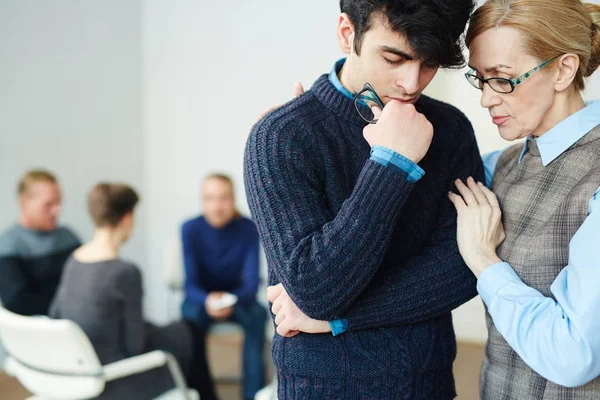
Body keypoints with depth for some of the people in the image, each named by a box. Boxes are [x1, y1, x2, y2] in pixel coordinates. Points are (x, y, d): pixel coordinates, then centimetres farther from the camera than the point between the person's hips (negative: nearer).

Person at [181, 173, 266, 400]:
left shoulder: (248, 228, -15)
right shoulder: (191, 229, -15)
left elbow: (252, 282, -19)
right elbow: (191, 283, -17)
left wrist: (232, 300, -41)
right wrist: (207, 301, -40)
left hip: (238, 298, 0)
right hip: (202, 297, 0)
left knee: (257, 315, -32)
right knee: (191, 315, -33)